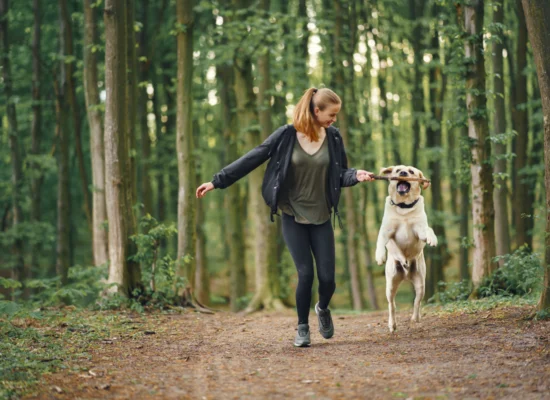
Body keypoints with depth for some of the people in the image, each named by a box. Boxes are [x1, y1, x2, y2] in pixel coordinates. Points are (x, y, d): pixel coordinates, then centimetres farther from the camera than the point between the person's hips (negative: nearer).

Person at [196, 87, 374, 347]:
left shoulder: (333, 138, -2)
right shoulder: (287, 135, -10)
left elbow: (340, 175, 4)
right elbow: (252, 159, -6)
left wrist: (356, 175, -19)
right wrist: (217, 181, -7)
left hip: (321, 219, 2)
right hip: (293, 217, -2)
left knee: (327, 278, -2)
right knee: (305, 274, -10)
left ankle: (323, 309, 33)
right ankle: (302, 327, 12)